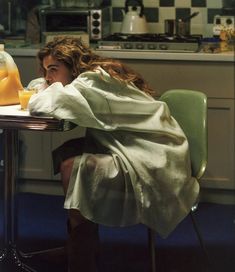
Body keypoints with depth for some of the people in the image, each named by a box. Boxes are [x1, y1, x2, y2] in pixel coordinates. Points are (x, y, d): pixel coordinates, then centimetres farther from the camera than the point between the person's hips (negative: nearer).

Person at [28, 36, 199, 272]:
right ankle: (87, 246, 10)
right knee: (65, 153, 2)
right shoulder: (97, 76, 12)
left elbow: (40, 105, -23)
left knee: (72, 168, -22)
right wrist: (44, 85, 1)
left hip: (157, 166, -10)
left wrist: (44, 90, -2)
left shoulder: (94, 80, -16)